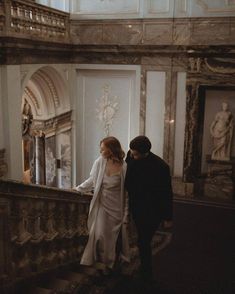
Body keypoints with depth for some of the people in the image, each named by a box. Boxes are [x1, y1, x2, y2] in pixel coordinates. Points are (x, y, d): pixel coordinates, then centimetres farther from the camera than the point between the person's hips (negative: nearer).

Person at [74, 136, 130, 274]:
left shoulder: (124, 167, -16)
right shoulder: (100, 162, -8)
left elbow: (127, 193, -10)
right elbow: (92, 180, 9)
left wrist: (126, 214, -8)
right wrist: (78, 189, 10)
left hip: (116, 208, -2)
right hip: (101, 206, 2)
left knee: (113, 237, 7)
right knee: (100, 235, -2)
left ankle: (111, 264, 31)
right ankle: (101, 261, 23)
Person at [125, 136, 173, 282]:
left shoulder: (160, 167, -25)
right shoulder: (130, 156, -10)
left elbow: (166, 193, -16)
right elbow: (126, 178, 7)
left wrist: (167, 218, -9)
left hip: (151, 212, -5)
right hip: (136, 208, 5)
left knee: (143, 242, 0)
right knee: (143, 239, 18)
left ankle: (146, 274, 20)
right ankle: (145, 271, 36)